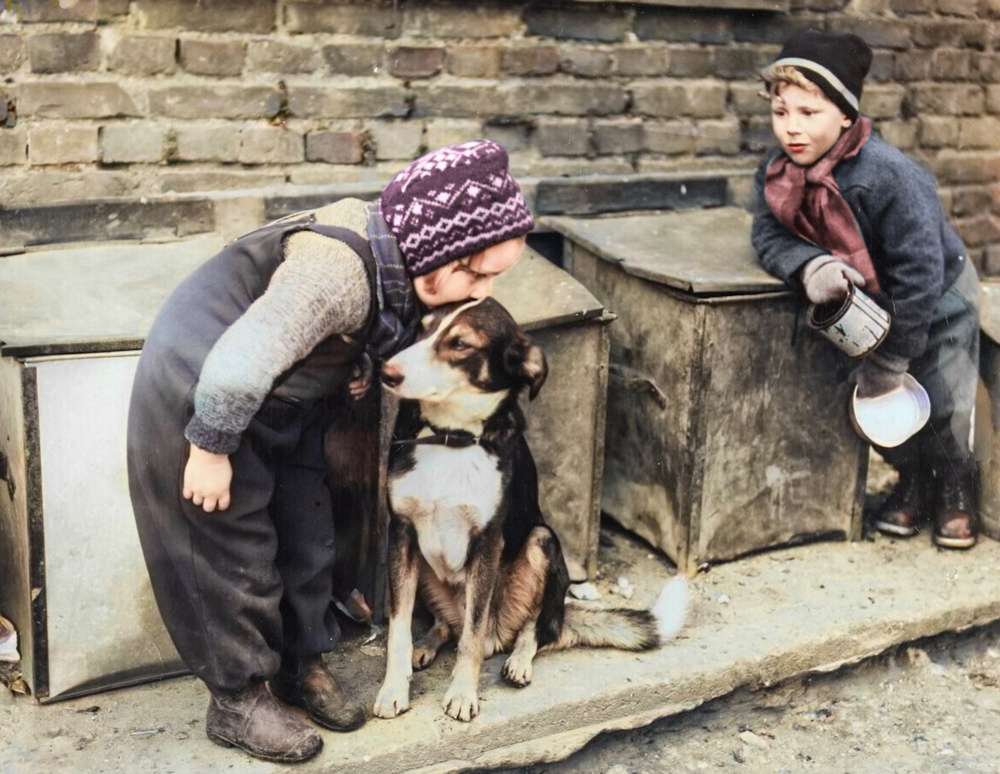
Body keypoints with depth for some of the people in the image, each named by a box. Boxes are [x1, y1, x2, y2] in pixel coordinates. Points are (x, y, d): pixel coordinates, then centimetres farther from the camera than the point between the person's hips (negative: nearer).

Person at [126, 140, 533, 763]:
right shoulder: (340, 268, -37)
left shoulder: (402, 259, -8)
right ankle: (237, 701, 20)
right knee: (235, 548, 2)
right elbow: (238, 365, -36)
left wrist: (359, 368, -4)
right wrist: (211, 449, -24)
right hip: (198, 393, -9)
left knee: (308, 534, 15)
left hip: (275, 402, 9)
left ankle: (303, 666, 34)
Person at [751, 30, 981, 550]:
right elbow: (769, 235, -16)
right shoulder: (776, 174, -18)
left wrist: (889, 360, -28)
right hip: (864, 307, 5)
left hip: (937, 301, -5)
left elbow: (919, 275, -33)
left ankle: (955, 492, 29)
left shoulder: (890, 177, -36)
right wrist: (808, 266, -41)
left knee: (942, 407, 2)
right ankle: (912, 483, 33)